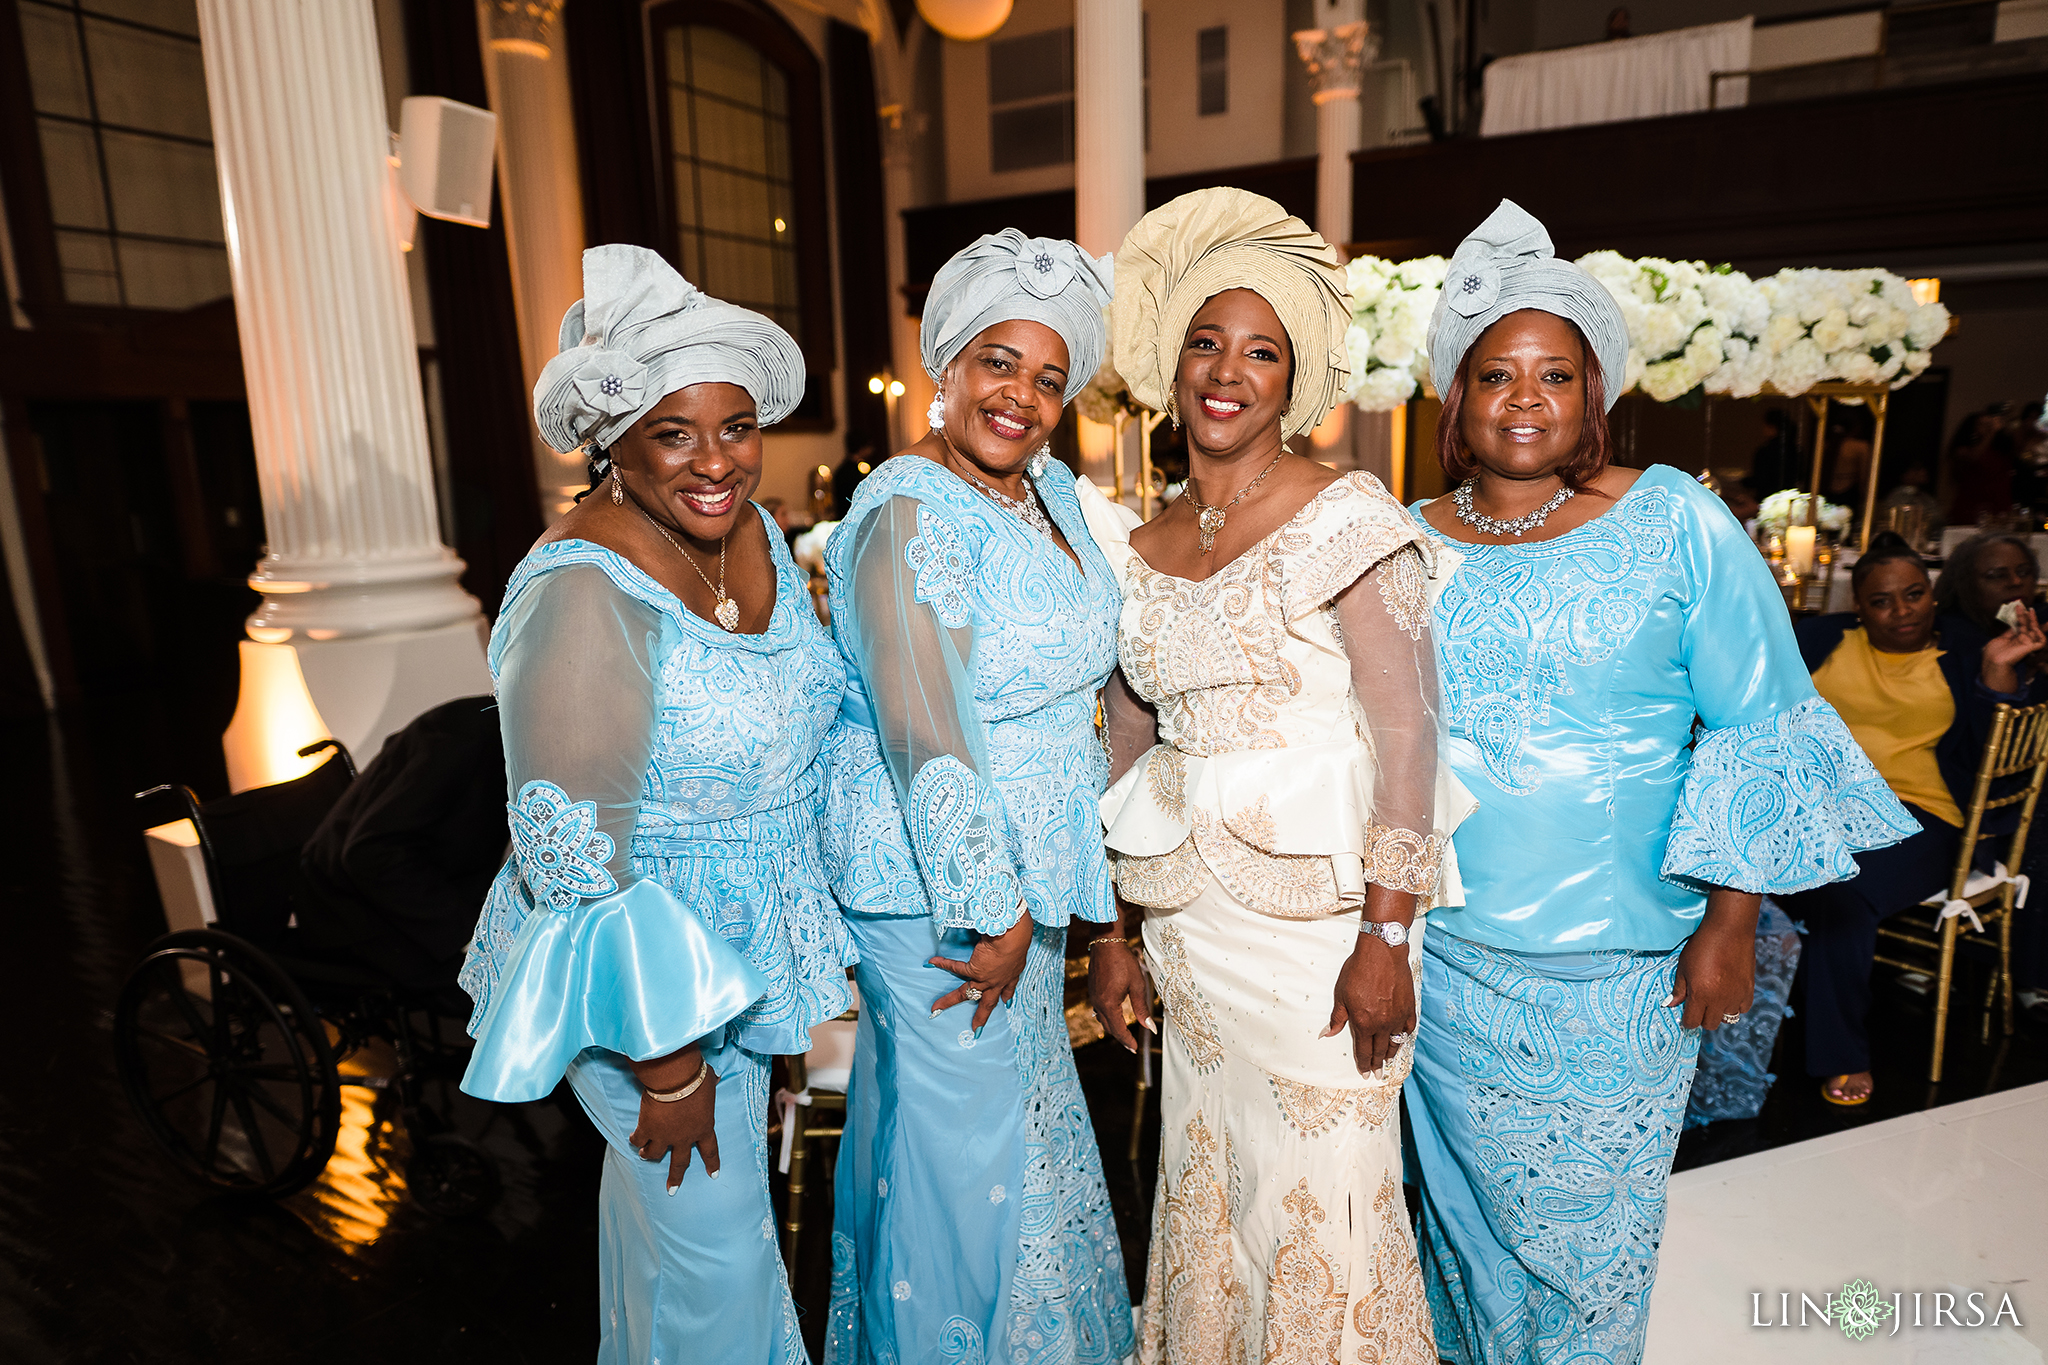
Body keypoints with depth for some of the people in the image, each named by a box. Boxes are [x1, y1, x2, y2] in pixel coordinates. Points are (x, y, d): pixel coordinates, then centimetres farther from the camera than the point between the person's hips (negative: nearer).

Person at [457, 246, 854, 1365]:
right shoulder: (584, 597, -29)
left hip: (750, 939, 8)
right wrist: (666, 1065, -18)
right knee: (713, 1244, 11)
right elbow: (578, 864, -26)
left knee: (654, 1194, 29)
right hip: (647, 972, -7)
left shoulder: (755, 531, -4)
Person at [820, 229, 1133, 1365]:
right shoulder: (910, 517, -23)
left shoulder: (1050, 487, 4)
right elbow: (925, 741, -27)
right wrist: (993, 914, -22)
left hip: (1023, 865, 9)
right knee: (964, 1135, 8)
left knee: (1022, 1106, 26)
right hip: (937, 882, -9)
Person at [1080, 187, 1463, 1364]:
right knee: (1208, 1184, 16)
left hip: (1320, 910, -4)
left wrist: (1384, 935, -15)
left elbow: (1408, 735, -11)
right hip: (1189, 918, 5)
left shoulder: (1346, 518, -8)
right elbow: (1126, 756, 10)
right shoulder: (1134, 548, 6)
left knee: (1318, 1199, 7)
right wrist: (1113, 932, 11)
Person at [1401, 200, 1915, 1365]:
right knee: (1467, 1204, 20)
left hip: (1619, 972, -2)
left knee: (1591, 1226, 12)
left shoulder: (1678, 524, -6)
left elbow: (1761, 730, -4)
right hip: (1444, 959, 3)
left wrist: (1731, 923, -9)